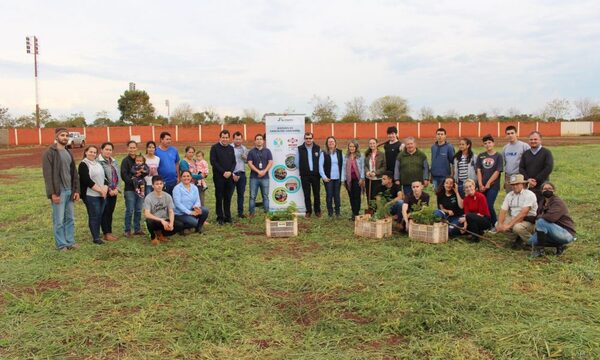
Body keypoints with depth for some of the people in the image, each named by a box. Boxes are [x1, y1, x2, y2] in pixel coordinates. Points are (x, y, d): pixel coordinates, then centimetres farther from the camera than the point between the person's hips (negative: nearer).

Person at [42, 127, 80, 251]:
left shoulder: (68, 153, 15)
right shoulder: (50, 153, -8)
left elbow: (74, 173, 15)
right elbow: (47, 175, -13)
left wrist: (76, 190, 8)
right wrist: (53, 193, -18)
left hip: (69, 191, 7)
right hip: (58, 192, -7)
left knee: (70, 218, 12)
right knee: (59, 220, 0)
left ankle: (70, 241, 20)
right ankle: (61, 244, 8)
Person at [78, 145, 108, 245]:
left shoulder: (98, 164, 18)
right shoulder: (83, 165, -5)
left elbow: (104, 177, 15)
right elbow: (87, 181, -14)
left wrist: (105, 188, -4)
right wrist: (100, 189, -13)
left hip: (102, 195, 7)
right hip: (91, 195, -6)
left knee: (100, 215, 7)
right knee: (94, 216, -4)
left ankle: (97, 235, 17)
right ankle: (95, 238, 3)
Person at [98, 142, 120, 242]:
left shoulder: (114, 161, 13)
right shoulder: (99, 162, -10)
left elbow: (117, 175, 13)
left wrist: (116, 188, 0)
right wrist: (109, 190, -13)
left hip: (114, 191, 7)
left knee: (110, 212, 11)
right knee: (105, 212, -1)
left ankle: (110, 232, 18)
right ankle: (106, 234, 4)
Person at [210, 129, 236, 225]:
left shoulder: (231, 148, 14)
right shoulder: (214, 148, -1)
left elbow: (234, 162, 13)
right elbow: (213, 162, -8)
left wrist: (230, 172, -6)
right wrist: (223, 172, -13)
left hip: (229, 177, 4)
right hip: (219, 177, -4)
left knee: (228, 198, 6)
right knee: (219, 198, 0)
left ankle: (227, 217, 14)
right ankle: (220, 218, 6)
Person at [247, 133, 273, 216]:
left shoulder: (267, 151, 9)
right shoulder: (251, 152, 6)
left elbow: (270, 162, 2)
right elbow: (250, 164, -2)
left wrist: (264, 171, -12)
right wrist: (258, 171, -14)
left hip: (265, 177, 1)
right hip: (254, 177, -1)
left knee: (265, 196, 5)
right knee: (252, 196, 0)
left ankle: (266, 212, 10)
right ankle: (251, 212, 6)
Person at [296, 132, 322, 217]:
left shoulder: (317, 148, 1)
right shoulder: (300, 149, -1)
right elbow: (297, 163, 7)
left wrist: (318, 171, 3)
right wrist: (303, 170, 11)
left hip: (316, 174, 0)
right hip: (305, 175, 0)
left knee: (317, 194, 6)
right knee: (307, 194, 5)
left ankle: (317, 210, 19)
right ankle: (308, 211, 15)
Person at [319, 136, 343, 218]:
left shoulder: (339, 152, 6)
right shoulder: (324, 153, -1)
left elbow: (343, 164, 5)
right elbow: (320, 166, -2)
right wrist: (324, 176, -8)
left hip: (338, 178, 2)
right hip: (328, 178, -2)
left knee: (337, 195, 7)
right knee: (329, 195, 3)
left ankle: (337, 211, 17)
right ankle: (330, 212, 13)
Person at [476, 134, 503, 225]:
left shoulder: (498, 156, 2)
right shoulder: (481, 156, 11)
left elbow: (497, 172, -4)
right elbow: (479, 170, 6)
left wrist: (488, 184, -8)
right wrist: (480, 185, -3)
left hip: (493, 185, -3)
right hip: (482, 186, 4)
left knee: (489, 206, -12)